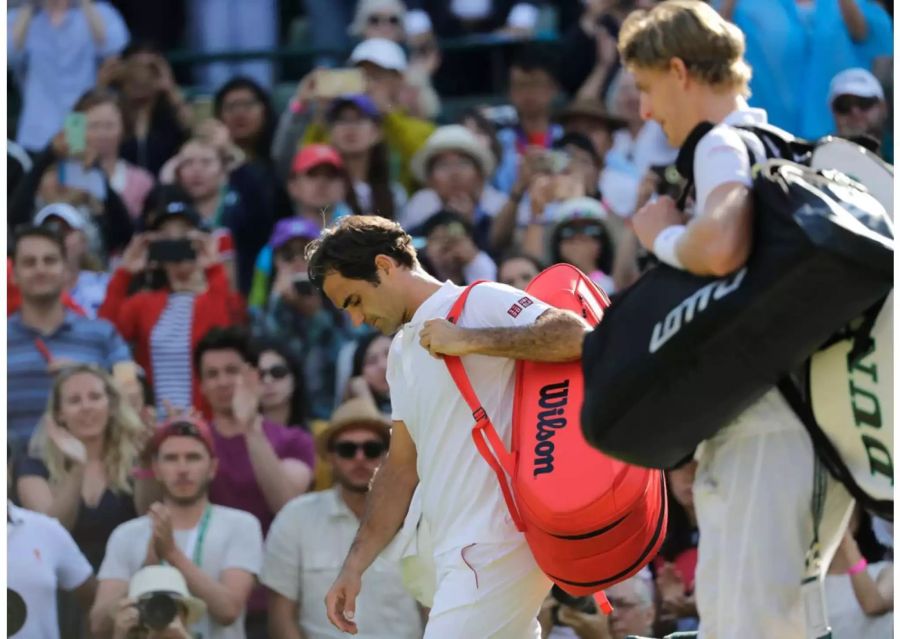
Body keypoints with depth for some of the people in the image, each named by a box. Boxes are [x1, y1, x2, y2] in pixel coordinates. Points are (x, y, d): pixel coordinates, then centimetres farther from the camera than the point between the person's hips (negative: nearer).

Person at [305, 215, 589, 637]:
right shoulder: (402, 352, 21)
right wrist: (354, 567, 18)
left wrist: (469, 340, -23)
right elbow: (401, 469, 24)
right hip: (459, 555, 9)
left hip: (497, 548, -9)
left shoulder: (478, 303, -6)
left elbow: (577, 337, -22)